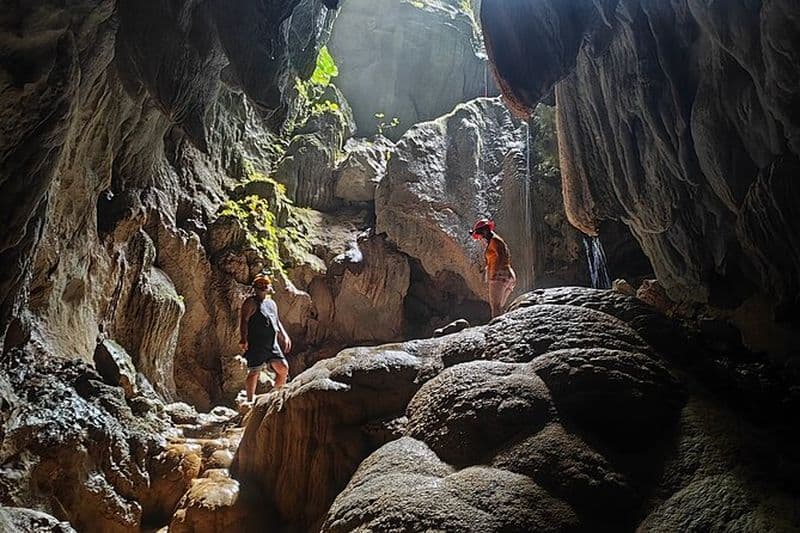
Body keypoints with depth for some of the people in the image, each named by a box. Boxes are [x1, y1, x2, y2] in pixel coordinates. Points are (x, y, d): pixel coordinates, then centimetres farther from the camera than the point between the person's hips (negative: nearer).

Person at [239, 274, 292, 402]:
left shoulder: (272, 303, 20)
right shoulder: (251, 303, -3)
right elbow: (244, 321, -11)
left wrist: (284, 336, 21)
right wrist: (243, 339, -23)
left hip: (273, 345, 7)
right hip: (256, 345, -7)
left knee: (283, 368, 2)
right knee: (254, 372, -4)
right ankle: (250, 401, 7)